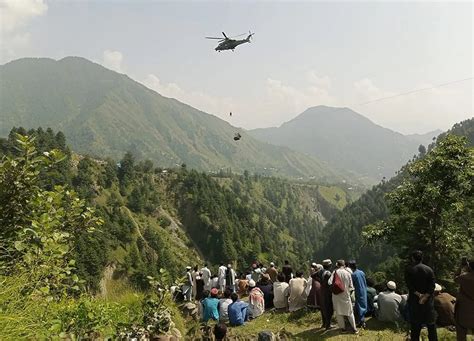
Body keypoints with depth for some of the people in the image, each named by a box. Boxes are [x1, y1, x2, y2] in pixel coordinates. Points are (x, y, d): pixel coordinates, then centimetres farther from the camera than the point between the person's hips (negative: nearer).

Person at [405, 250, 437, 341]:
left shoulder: (409, 270, -7)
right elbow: (432, 286, -9)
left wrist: (419, 295, -13)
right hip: (428, 300, 2)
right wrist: (425, 296, -14)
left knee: (415, 324, 8)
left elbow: (409, 285, -15)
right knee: (431, 323, 13)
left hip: (414, 300, -1)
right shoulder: (429, 269, -1)